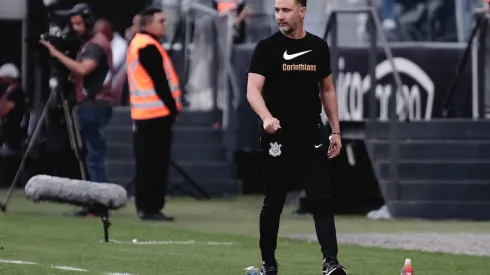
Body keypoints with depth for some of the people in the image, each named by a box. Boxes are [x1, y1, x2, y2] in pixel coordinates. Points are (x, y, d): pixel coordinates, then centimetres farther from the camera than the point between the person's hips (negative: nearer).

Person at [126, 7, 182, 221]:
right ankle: (151, 207, -9)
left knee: (146, 162, 13)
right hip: (157, 112, -10)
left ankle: (144, 205, 16)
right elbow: (160, 81, -18)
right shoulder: (148, 47, -14)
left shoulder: (137, 43, 18)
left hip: (142, 113, 10)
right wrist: (173, 107, -12)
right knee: (155, 163, -8)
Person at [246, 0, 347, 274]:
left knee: (322, 198, -8)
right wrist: (267, 118, -32)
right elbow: (253, 90, -12)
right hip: (277, 138, -2)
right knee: (274, 202, 5)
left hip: (312, 137, 2)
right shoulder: (267, 48, -4)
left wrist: (336, 131, 12)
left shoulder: (319, 47, 8)